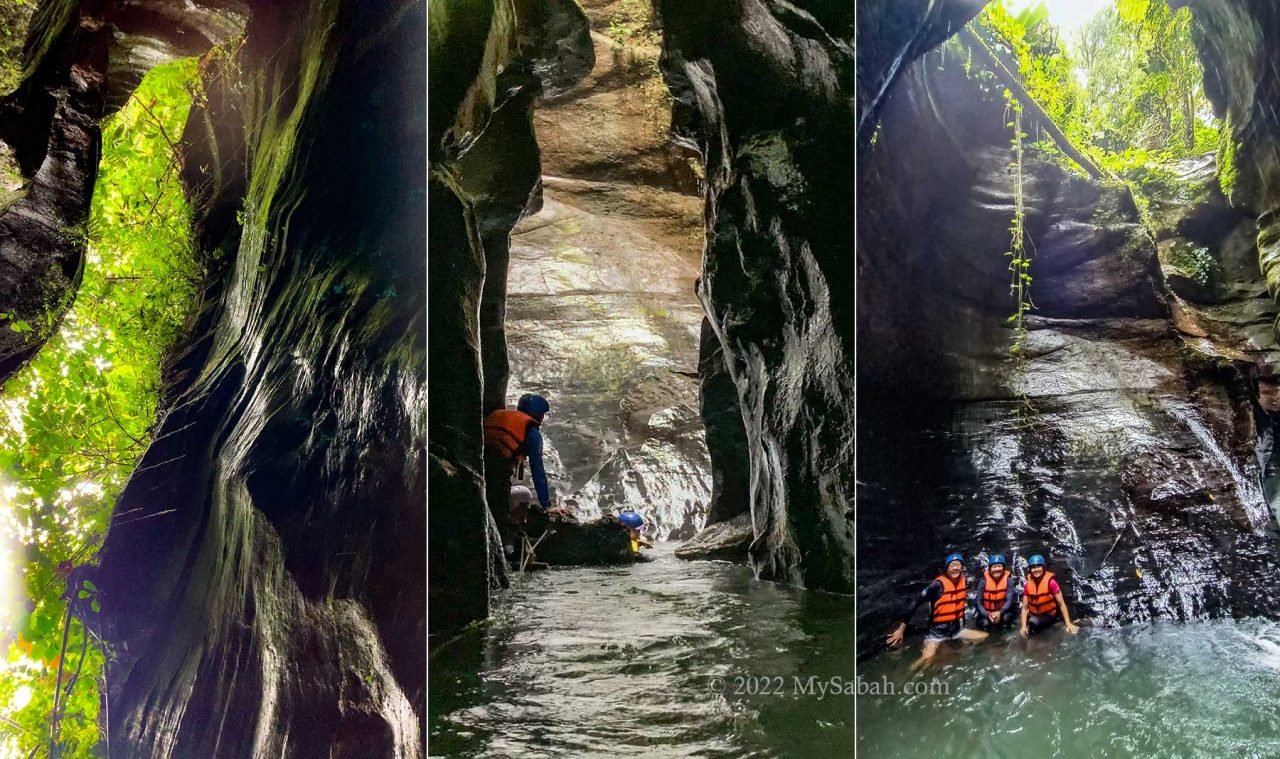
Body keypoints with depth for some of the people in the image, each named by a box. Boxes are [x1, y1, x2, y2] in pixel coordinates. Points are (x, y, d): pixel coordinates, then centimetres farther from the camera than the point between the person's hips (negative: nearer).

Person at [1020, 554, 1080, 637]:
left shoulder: (1050, 582, -17)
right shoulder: (1028, 584, -5)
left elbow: (1061, 604, -13)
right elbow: (1025, 608, -3)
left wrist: (1068, 624, -15)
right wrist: (1024, 626, -16)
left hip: (1049, 615, -5)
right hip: (1033, 615, 5)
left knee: (1033, 621, -33)